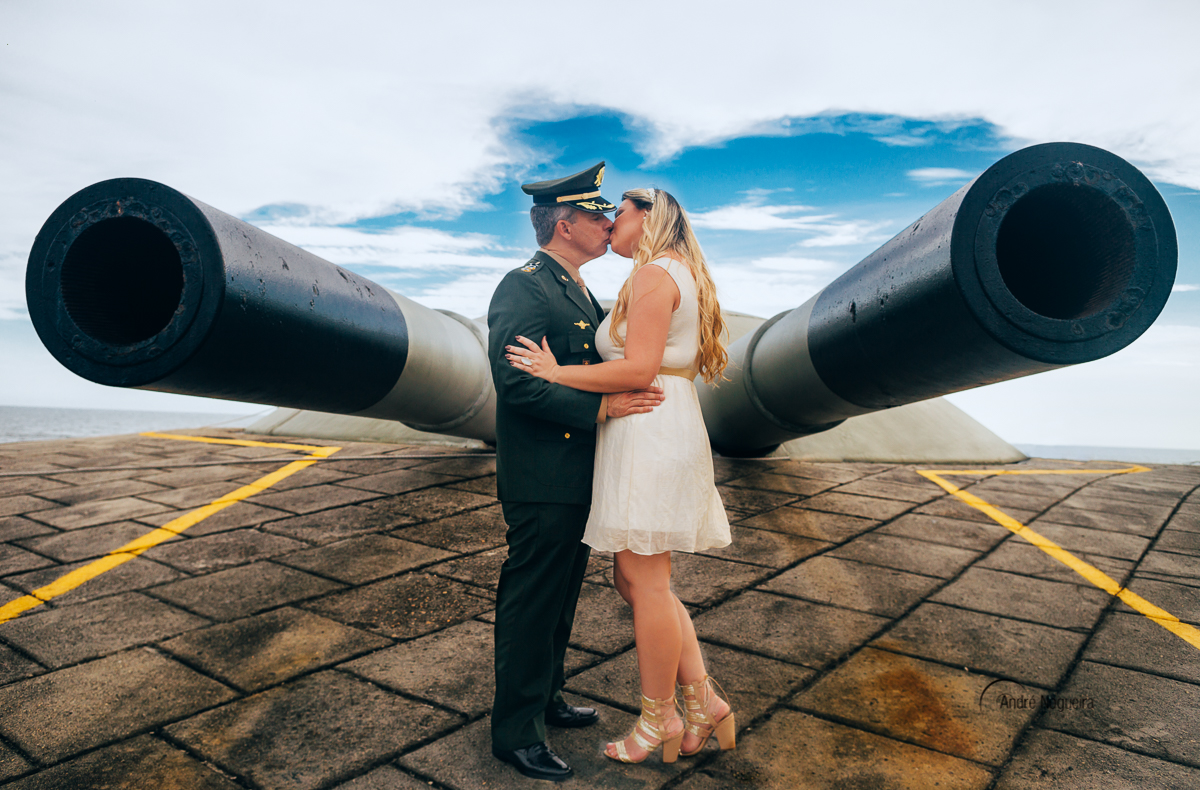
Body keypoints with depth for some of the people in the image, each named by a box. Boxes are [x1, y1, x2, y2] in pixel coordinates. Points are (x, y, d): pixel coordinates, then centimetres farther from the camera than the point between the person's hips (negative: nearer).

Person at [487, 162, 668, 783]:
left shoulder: (580, 293, 16)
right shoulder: (522, 288, -15)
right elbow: (517, 381, -25)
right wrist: (599, 408, -26)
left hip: (578, 480, 10)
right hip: (541, 482, -10)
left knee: (560, 600, 21)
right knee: (530, 607, 3)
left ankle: (546, 699, 39)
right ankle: (515, 731, 19)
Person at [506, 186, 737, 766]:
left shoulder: (654, 274, -9)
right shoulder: (680, 276, 22)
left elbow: (639, 370, -18)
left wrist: (556, 373, -11)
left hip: (650, 435, -10)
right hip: (667, 435, 10)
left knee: (645, 582, 0)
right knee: (637, 580, 13)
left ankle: (660, 719, 15)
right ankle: (703, 700, 18)